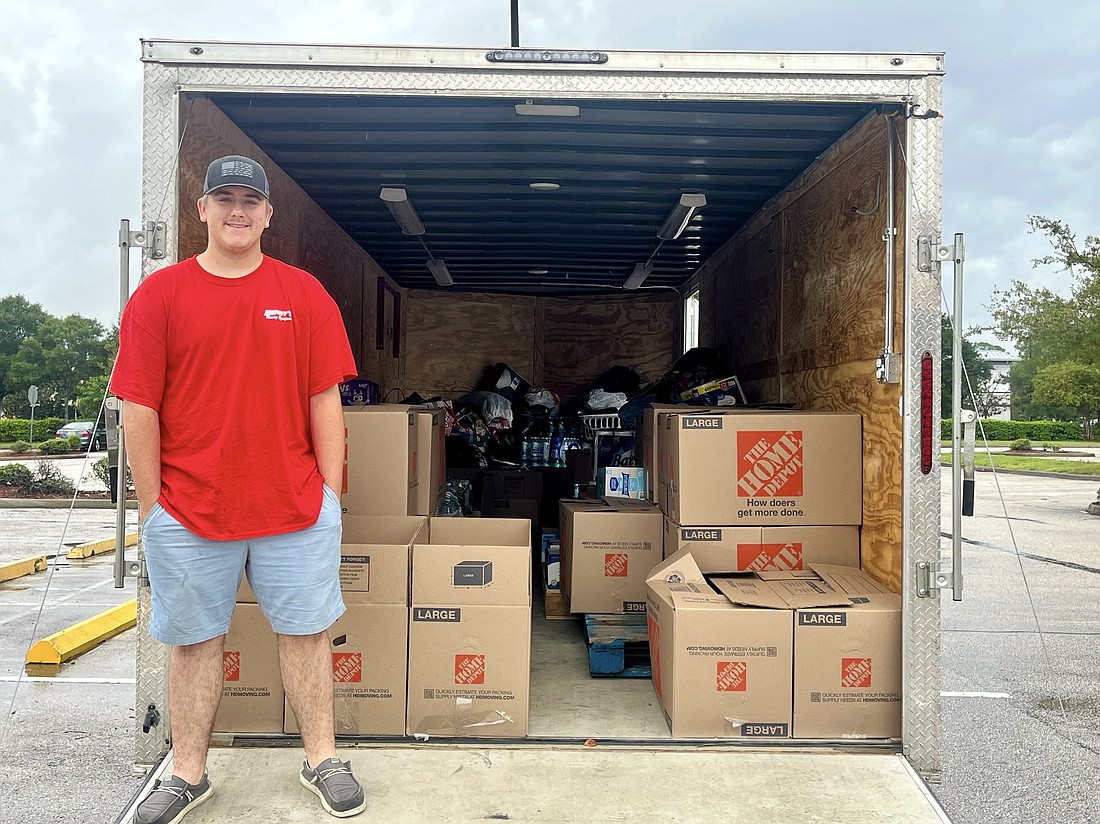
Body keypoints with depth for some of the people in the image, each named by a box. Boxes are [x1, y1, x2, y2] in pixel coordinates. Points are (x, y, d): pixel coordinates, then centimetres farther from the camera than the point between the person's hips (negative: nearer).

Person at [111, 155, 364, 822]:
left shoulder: (304, 294, 4)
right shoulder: (160, 295, 2)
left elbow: (325, 399, 3)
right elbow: (139, 407, 0)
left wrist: (330, 494, 0)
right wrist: (152, 505, -1)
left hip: (296, 509, 1)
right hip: (188, 512, 0)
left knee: (307, 631, 10)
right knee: (195, 640, 12)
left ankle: (322, 760, 26)